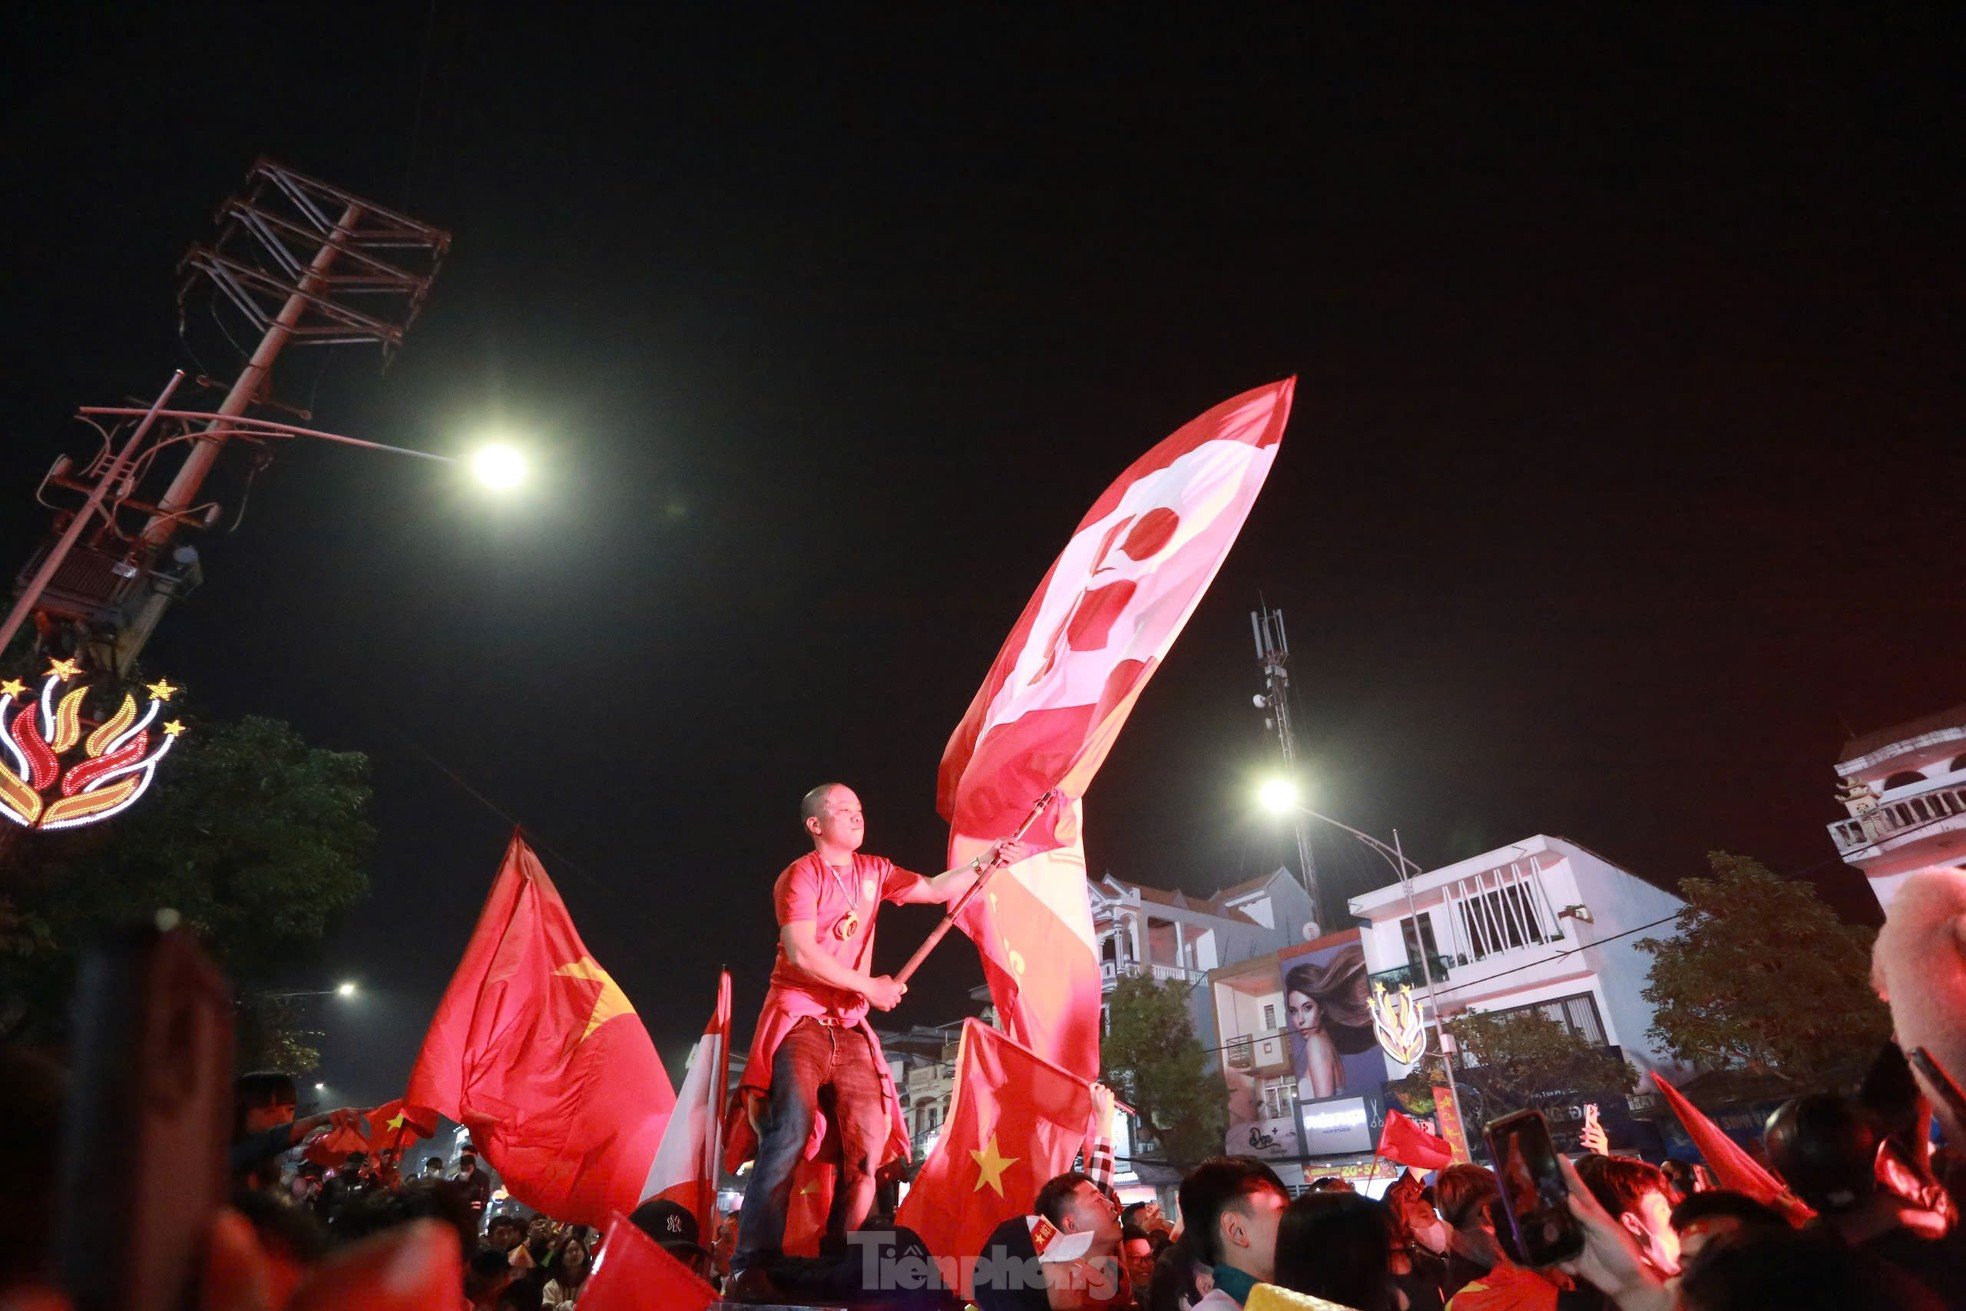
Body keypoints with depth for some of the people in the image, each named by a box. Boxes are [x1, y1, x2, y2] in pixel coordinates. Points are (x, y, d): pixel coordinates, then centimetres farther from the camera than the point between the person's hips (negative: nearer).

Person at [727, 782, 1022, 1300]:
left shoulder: (873, 871, 14)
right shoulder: (801, 875, -6)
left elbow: (936, 889, 17)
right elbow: (801, 953, -16)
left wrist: (986, 861, 2)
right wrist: (870, 986, -12)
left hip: (850, 1027, 7)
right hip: (799, 1020, -6)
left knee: (867, 1144, -1)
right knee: (790, 1137, -19)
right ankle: (751, 1268, -15)